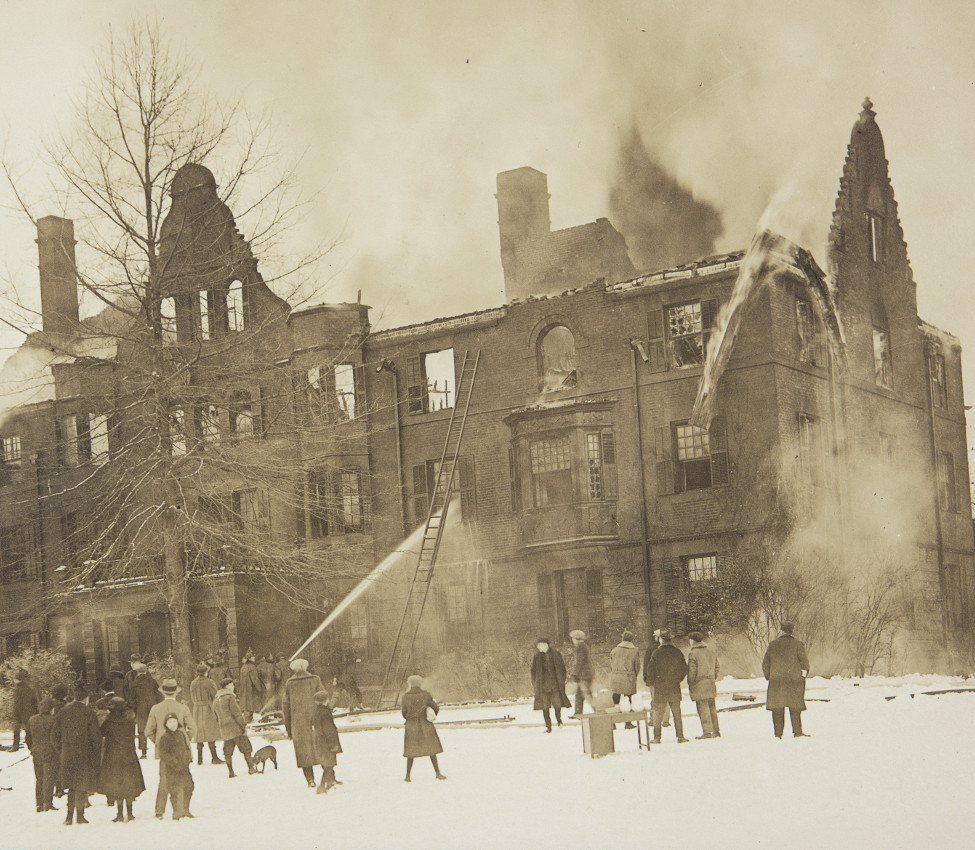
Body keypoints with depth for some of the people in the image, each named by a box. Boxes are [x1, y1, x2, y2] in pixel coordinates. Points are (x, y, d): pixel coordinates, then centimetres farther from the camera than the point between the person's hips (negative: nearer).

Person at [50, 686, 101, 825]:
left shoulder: (62, 713, 4)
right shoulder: (89, 714, -8)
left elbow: (54, 736, 7)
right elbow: (95, 737, -9)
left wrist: (61, 753, 15)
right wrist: (95, 753, 4)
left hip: (67, 755, 4)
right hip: (84, 755, -4)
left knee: (72, 785, 14)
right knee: (82, 787, 6)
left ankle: (69, 815, 8)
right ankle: (80, 816, 8)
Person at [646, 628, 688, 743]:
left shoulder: (657, 652, -9)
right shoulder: (678, 653, -2)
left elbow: (651, 669, -7)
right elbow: (684, 669, 4)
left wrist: (650, 683, 8)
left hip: (660, 687, -2)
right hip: (674, 688, 2)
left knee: (658, 713, 5)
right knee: (677, 713, 9)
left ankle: (657, 737, 4)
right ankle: (680, 737, 8)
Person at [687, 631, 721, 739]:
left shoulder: (693, 654, -9)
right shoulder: (711, 652, 12)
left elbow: (691, 671, -12)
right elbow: (718, 666, 15)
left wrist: (690, 685, -4)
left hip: (699, 685, -7)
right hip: (711, 685, 7)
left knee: (703, 708, -5)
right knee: (712, 708, 13)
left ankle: (707, 731, -9)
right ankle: (716, 731, 14)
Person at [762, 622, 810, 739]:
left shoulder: (772, 645, 6)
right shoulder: (797, 644, -2)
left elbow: (765, 663, 9)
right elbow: (804, 661, -6)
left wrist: (769, 677, 17)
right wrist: (803, 675, 6)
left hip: (776, 680, 2)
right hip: (794, 680, -2)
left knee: (777, 708, 4)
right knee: (795, 707, 3)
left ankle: (778, 733, 2)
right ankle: (797, 732, -2)